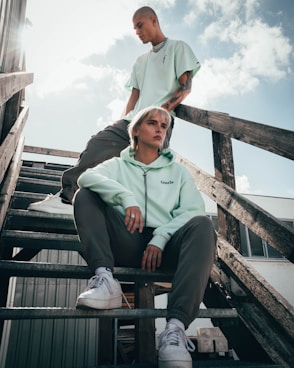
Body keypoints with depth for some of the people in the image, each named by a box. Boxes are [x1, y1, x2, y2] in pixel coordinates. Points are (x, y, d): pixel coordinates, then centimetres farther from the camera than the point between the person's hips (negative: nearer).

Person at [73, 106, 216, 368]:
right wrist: (127, 197, -22)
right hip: (126, 244, 1)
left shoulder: (178, 171, 22)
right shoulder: (118, 165, 19)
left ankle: (176, 327, -42)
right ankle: (105, 279, -33)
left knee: (202, 225, -29)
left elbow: (193, 209, 4)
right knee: (86, 195, -13)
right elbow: (86, 177, -4)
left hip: (164, 246, 0)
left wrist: (160, 238, -13)